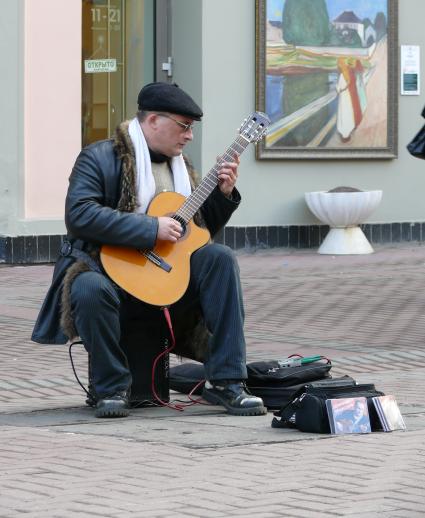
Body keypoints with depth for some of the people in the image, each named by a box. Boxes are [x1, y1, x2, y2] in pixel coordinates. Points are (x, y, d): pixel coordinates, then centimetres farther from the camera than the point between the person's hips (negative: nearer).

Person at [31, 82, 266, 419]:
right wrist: (151, 228, -24)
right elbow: (79, 214, -23)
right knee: (89, 289, -39)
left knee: (220, 258, -20)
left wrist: (223, 194, 3)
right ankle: (113, 388, -15)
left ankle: (225, 382, -20)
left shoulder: (179, 164, 16)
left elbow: (201, 231, 22)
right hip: (108, 268, -5)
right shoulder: (100, 158, -6)